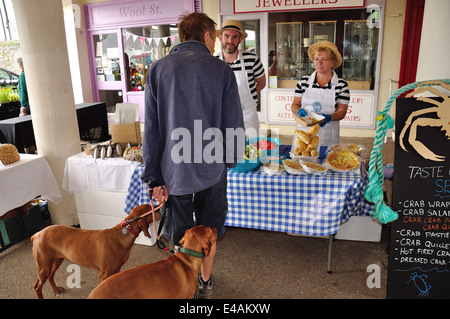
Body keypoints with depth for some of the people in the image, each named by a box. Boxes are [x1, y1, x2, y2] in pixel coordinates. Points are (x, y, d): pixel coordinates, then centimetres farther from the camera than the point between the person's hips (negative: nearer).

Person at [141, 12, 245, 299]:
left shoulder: (158, 69, -2)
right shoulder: (221, 69, -6)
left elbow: (151, 129, -5)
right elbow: (234, 125, -5)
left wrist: (155, 177, -1)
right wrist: (230, 158, 13)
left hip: (174, 171, 1)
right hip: (211, 170, 0)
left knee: (180, 236, 17)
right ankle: (205, 283, 40)